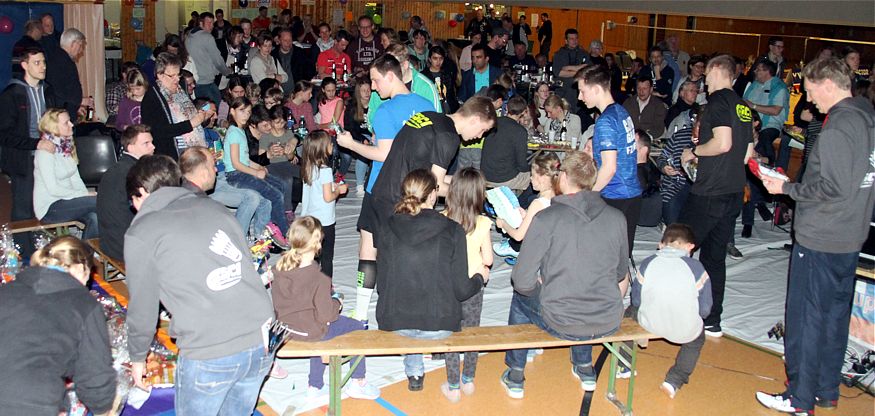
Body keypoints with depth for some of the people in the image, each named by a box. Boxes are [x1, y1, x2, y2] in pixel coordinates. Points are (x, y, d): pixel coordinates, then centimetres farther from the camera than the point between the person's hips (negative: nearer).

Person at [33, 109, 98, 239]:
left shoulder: (67, 146, 9)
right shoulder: (45, 151, -14)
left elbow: (75, 178, 10)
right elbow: (53, 189, -19)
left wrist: (87, 194, -7)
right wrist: (84, 195, -18)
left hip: (65, 200, 6)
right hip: (49, 208, -6)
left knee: (94, 217, -24)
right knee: (100, 201, -22)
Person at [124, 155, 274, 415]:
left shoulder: (140, 234, 1)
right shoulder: (215, 208, 14)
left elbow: (142, 305, 7)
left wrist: (138, 357, 24)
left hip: (210, 355, -5)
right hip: (263, 343, 5)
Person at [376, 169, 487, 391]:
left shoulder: (389, 226, -6)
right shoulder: (453, 231, -12)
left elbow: (382, 283, -1)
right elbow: (461, 290, -9)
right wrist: (480, 279, 13)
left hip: (395, 322, 2)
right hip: (439, 326, -2)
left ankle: (414, 373, 39)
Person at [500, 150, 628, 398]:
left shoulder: (546, 219, -17)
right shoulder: (616, 217, -4)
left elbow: (523, 281, -15)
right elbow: (621, 273, 9)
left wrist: (541, 285, 7)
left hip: (562, 324, -4)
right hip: (609, 324, 4)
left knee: (521, 296, 26)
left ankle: (515, 377, 35)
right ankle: (585, 368, 46)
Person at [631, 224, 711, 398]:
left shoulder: (647, 264, -9)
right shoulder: (696, 267, -13)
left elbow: (636, 301, 0)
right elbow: (704, 310, -8)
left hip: (649, 324, 1)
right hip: (685, 331, -1)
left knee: (631, 313, 35)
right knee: (697, 338, 36)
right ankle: (675, 381, 25)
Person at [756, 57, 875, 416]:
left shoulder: (838, 126, -20)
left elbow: (833, 187, -24)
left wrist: (787, 189, -12)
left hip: (820, 239, -9)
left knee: (806, 316, 1)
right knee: (835, 312, 17)